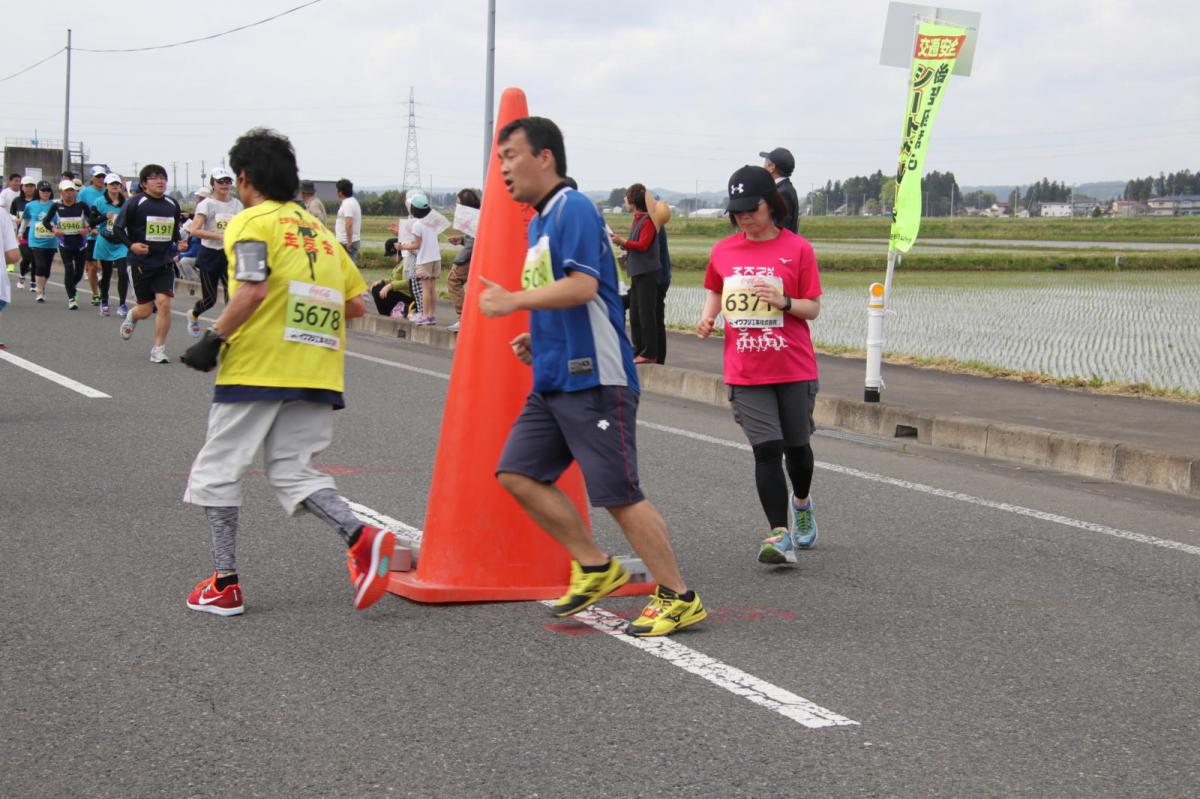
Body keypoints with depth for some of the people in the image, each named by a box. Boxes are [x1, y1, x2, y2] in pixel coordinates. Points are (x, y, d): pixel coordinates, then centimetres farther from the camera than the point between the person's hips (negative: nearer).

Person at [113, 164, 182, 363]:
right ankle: (132, 316, 43)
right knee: (145, 310, 4)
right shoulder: (135, 203, -7)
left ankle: (158, 350, -3)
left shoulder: (172, 205, 7)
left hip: (165, 263, 3)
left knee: (164, 302, -14)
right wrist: (131, 245, -18)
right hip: (141, 262, -3)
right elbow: (118, 228, -5)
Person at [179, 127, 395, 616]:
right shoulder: (318, 230, 19)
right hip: (316, 374, 6)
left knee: (217, 471, 6)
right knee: (293, 471, 10)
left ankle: (224, 585, 5)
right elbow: (355, 303, 16)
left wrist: (214, 340, -11)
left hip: (256, 369, -6)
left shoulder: (253, 222, -3)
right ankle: (361, 538, -15)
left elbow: (253, 289, -19)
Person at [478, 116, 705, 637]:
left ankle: (679, 598, 3)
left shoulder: (573, 209, -11)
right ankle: (595, 567, 14)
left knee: (617, 493, -7)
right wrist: (536, 340, 13)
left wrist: (514, 300, -18)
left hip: (594, 380, -10)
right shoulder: (538, 222, 19)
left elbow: (582, 287, -24)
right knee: (517, 473, 5)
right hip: (552, 380, 10)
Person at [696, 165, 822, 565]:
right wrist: (708, 316, 3)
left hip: (794, 369, -1)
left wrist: (784, 301, -22)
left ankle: (802, 503, 44)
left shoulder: (797, 249, -4)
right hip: (745, 373, 1)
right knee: (767, 449, -9)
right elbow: (715, 290, 23)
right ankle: (780, 536, -8)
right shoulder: (723, 251, 5)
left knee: (796, 445, 13)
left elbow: (813, 308, -3)